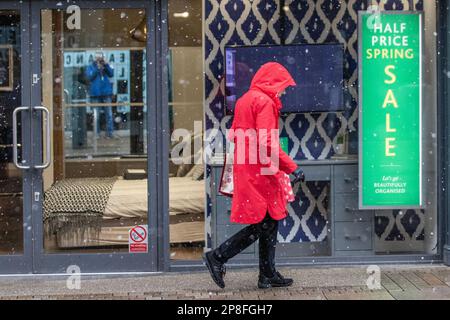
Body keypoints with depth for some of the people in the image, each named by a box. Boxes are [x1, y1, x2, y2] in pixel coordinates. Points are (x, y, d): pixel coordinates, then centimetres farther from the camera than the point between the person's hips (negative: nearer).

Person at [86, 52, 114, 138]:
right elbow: (89, 76, -9)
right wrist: (97, 68, -16)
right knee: (96, 115, 2)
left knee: (109, 114, -1)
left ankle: (109, 132, 3)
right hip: (95, 93, -1)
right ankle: (96, 133, 10)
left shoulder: (106, 65, 10)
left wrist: (106, 65, -14)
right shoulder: (91, 66, 6)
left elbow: (111, 74, -4)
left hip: (106, 93, 1)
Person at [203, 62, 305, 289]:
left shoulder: (245, 100, 17)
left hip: (246, 168, 10)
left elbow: (234, 135, 21)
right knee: (265, 223, -3)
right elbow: (267, 143, -22)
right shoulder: (265, 101, -13)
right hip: (260, 173, -10)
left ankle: (268, 275, 17)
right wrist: (292, 168, -19)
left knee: (270, 222, 13)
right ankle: (217, 257, -2)